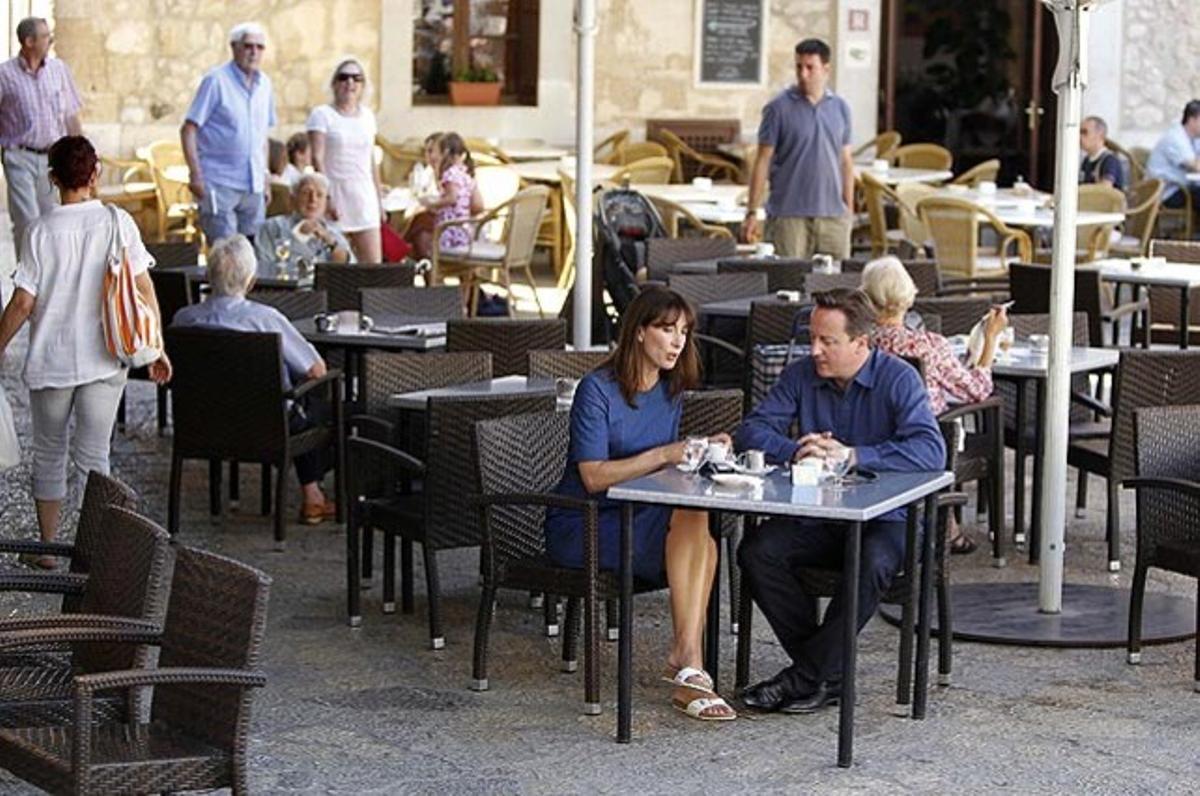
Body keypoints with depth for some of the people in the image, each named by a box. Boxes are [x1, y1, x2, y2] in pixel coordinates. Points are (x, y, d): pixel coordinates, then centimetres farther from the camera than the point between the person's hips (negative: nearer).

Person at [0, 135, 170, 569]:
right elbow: (144, 289, -4)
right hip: (105, 359, 1)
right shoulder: (117, 222, -6)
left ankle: (47, 546, 22)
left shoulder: (42, 230, -10)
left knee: (49, 453, 15)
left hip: (51, 360, -1)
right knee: (93, 453, 8)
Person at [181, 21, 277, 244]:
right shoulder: (216, 81, -6)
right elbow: (188, 129, -8)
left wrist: (265, 176, 16)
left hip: (253, 185, 6)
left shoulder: (264, 84, 12)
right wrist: (196, 175, -15)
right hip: (219, 183, -6)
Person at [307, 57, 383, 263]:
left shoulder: (367, 115, 14)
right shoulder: (321, 115, -2)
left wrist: (379, 199, 16)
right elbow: (317, 159, -10)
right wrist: (327, 197, -19)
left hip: (365, 197, 5)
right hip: (337, 193, -5)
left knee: (374, 265, -1)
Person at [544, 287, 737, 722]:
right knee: (690, 514, -29)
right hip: (580, 526, -6)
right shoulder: (597, 389, -11)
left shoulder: (671, 391, 11)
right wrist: (664, 454, -22)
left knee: (698, 526, -28)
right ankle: (689, 664, -29)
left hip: (641, 519, 6)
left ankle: (686, 658, -36)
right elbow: (594, 477, -17)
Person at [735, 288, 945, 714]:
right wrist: (796, 451, -21)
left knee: (872, 564, -37)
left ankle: (809, 674, -21)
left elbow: (931, 451, -22)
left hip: (883, 518, -4)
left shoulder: (898, 379, -9)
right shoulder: (802, 374, 5)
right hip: (815, 517, 4)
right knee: (756, 551, -23)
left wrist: (851, 455, -28)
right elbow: (753, 429, 0)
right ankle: (829, 674, -17)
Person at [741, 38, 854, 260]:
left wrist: (849, 209, 11)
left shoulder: (840, 108, 11)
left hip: (833, 215, 4)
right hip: (789, 214, -4)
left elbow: (846, 161, 16)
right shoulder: (779, 108, -1)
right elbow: (762, 161, -2)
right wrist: (752, 212, -7)